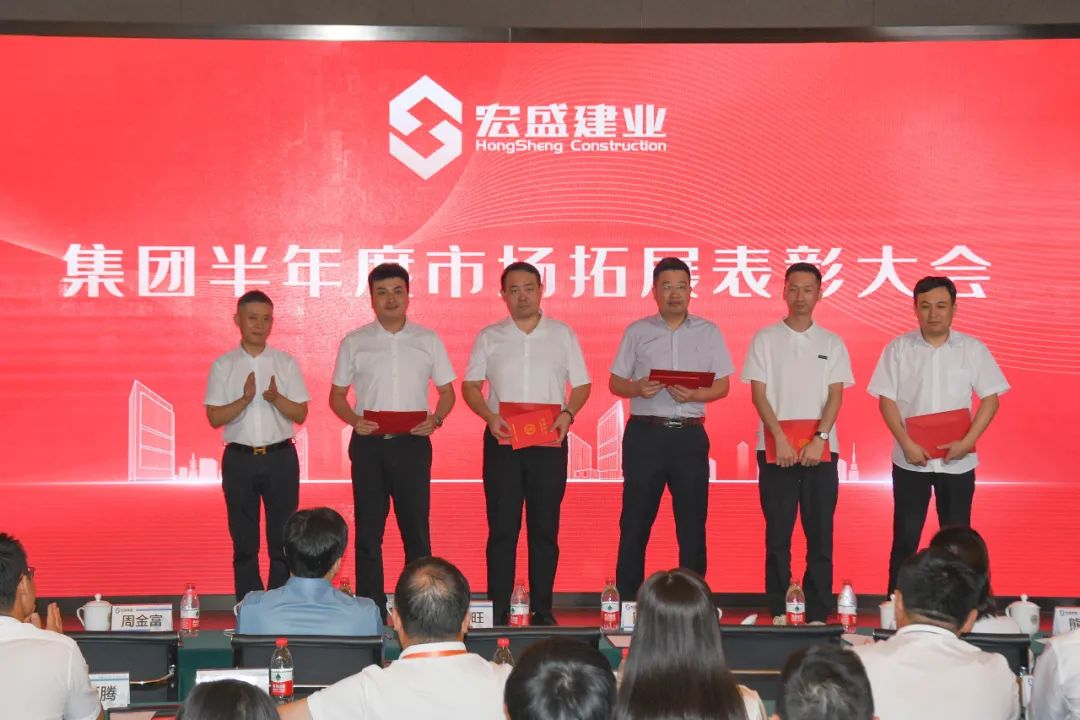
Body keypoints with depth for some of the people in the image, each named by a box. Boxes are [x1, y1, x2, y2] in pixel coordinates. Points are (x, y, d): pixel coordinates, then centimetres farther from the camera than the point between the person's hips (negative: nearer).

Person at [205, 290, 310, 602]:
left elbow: (300, 414, 2)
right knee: (244, 543, 6)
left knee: (283, 540, 2)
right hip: (240, 459, 0)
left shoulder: (286, 363, 5)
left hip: (280, 458, 0)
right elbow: (215, 418, -2)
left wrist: (277, 398, -17)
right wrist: (245, 399, -18)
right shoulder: (223, 366, 3)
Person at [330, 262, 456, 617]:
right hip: (368, 444, 0)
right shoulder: (354, 343, 5)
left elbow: (447, 391, 11)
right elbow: (337, 394, 10)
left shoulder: (428, 341, 6)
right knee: (368, 531, 2)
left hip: (412, 442, 0)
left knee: (416, 528, 1)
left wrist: (435, 419, -8)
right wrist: (354, 420, -10)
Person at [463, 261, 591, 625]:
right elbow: (470, 385, 8)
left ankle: (542, 609, 8)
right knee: (502, 527, -1)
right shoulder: (489, 338, 8)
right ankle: (498, 609, 2)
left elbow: (582, 385, 9)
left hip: (549, 441, 0)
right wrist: (489, 417, -10)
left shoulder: (562, 335, 8)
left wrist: (568, 412, -10)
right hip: (502, 441, 0)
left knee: (545, 528, 2)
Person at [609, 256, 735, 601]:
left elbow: (722, 386, 7)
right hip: (645, 434, -1)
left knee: (692, 523, 2)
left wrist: (694, 395, -12)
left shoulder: (709, 333, 10)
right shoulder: (637, 332, 8)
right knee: (635, 522, -1)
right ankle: (627, 600, 4)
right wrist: (637, 389, -13)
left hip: (690, 435, 1)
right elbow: (615, 382, 8)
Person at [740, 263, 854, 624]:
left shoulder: (832, 344, 10)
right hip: (775, 448, -1)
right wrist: (780, 438, -11)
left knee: (820, 533, -1)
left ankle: (818, 613, 4)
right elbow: (759, 393, 1)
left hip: (820, 450, 1)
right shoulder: (765, 339, 6)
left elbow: (836, 395, 2)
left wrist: (819, 439, -12)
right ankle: (778, 611, 5)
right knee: (777, 533, 0)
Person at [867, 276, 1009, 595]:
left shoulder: (973, 349, 0)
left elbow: (990, 398, 0)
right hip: (910, 460, 0)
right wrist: (906, 444, -12)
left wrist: (967, 442, -12)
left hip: (957, 460, 1)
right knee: (905, 536, 3)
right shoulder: (899, 348, 0)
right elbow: (887, 400, -1)